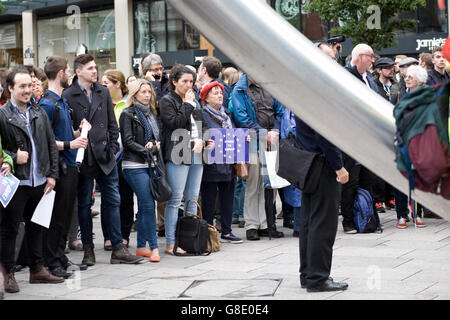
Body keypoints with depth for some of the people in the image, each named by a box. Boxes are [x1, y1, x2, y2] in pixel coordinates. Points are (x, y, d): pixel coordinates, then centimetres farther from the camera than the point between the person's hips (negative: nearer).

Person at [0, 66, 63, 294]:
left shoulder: (39, 113, 10)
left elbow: (51, 146, 13)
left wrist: (52, 174, 7)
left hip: (39, 182, 6)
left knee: (36, 227, 16)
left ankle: (37, 269, 26)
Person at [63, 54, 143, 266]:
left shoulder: (103, 92, 10)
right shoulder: (68, 96, -5)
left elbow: (112, 123, 13)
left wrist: (112, 148, 4)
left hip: (105, 158, 4)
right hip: (84, 159, -4)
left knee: (113, 201, 3)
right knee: (84, 204, 6)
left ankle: (118, 249, 7)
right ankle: (88, 249, 15)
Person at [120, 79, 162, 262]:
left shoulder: (152, 114, 18)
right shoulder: (128, 114, -2)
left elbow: (159, 136, 20)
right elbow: (128, 141, -9)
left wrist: (155, 144, -2)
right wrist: (147, 151, -14)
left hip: (150, 165, 7)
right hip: (135, 166, -7)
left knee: (144, 207, 10)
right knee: (149, 205, -13)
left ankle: (141, 247, 16)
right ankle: (154, 247, -10)